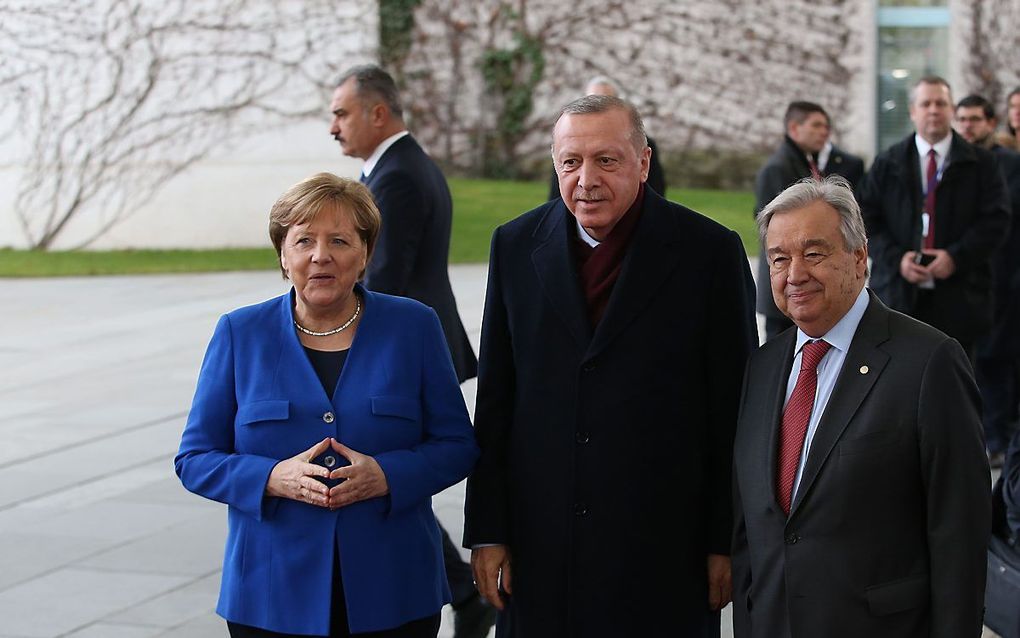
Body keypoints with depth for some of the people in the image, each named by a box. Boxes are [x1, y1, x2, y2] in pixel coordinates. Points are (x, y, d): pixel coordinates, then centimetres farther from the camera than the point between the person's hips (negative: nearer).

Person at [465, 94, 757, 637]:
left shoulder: (710, 251, -4)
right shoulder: (516, 246, 5)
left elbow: (733, 409, -2)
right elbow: (495, 399, 7)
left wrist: (727, 545, -3)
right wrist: (486, 532, 4)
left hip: (664, 549, -2)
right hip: (540, 549, 2)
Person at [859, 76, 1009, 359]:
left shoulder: (980, 163, 6)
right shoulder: (887, 164, 9)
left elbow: (996, 219, -1)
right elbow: (867, 219, 5)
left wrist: (957, 256, -13)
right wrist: (896, 258, -11)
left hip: (957, 297, 0)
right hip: (898, 293, 0)